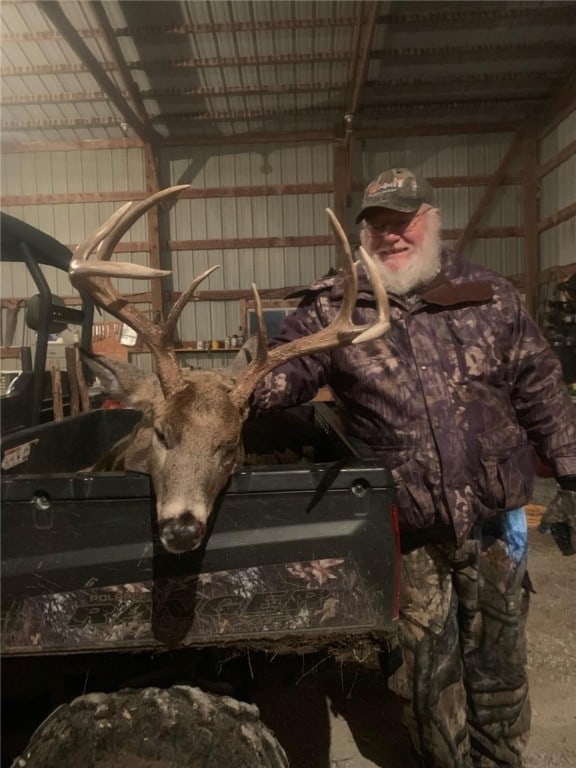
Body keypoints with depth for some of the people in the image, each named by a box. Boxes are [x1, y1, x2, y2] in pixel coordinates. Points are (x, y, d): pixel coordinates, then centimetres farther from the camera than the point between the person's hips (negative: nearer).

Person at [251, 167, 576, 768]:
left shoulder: (492, 297, -1)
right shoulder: (335, 309, -6)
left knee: (498, 662, 21)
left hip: (493, 517, 2)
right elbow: (281, 370, -12)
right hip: (407, 530, -1)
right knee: (426, 670, 17)